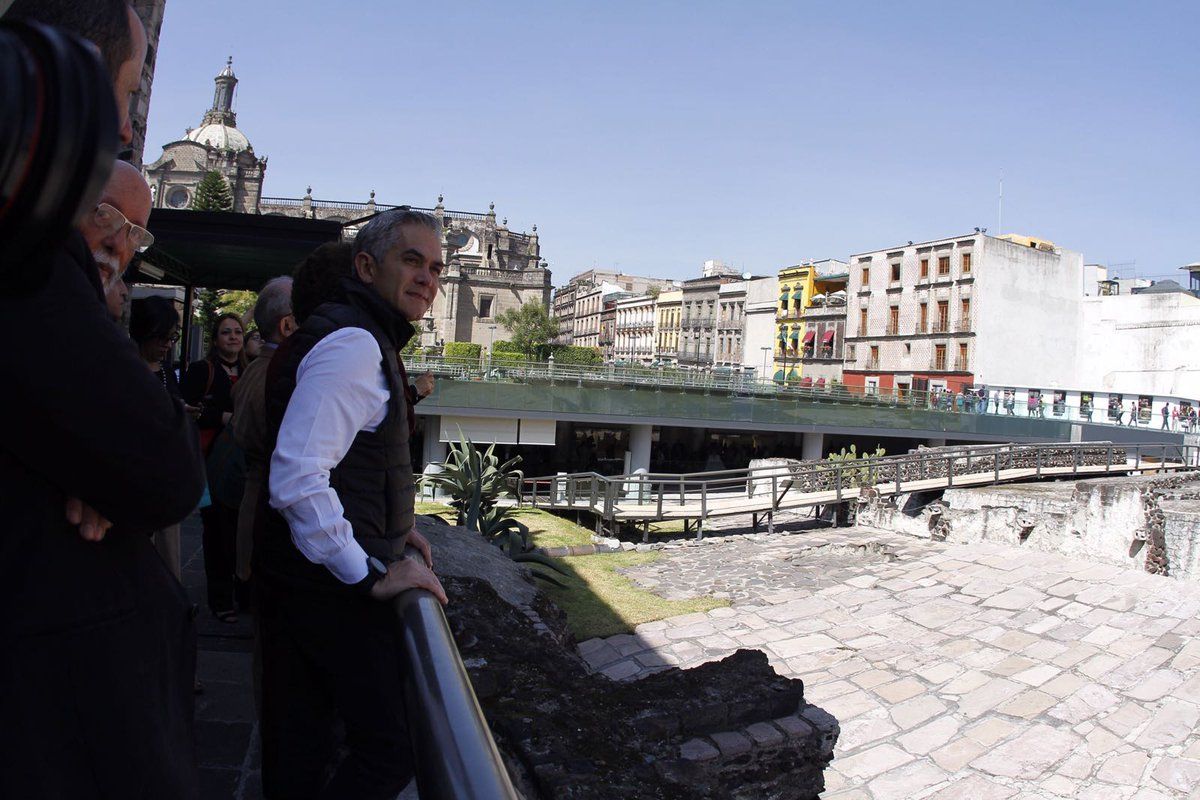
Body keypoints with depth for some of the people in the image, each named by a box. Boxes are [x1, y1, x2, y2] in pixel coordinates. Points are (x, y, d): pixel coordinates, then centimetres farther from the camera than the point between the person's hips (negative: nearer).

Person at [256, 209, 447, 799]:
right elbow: (297, 479, -26)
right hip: (332, 591, -11)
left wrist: (390, 526, 18)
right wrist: (372, 574, -20)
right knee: (389, 750, -1)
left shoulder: (359, 339, 18)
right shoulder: (355, 343, -17)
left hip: (295, 578, 11)